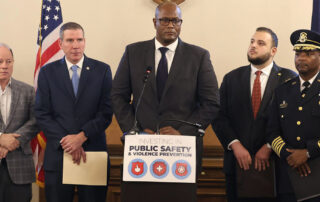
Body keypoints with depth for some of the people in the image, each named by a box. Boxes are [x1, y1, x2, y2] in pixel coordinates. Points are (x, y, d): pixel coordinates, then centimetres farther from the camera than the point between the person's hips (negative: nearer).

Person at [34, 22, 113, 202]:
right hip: (58, 153, 0)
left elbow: (106, 112, -1)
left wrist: (82, 136, -13)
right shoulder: (47, 72, 6)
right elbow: (42, 114, 1)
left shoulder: (102, 70, 5)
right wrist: (65, 142, -11)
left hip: (94, 152, 0)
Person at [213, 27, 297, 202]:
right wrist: (235, 145, -10)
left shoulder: (289, 79, 0)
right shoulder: (231, 78, 8)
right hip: (237, 162, 2)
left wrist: (269, 147, -12)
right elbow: (219, 117, 3)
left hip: (273, 163, -2)